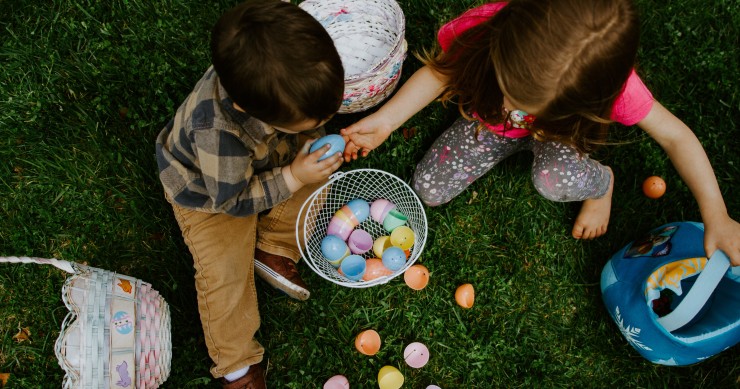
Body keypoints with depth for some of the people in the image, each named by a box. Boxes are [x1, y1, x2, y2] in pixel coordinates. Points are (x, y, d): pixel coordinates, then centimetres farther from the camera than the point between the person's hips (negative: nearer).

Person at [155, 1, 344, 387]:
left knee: (317, 174, -11)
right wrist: (293, 178, -36)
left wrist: (310, 142, -25)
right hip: (208, 192, -6)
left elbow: (312, 119, -7)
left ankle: (272, 251, 2)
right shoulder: (218, 131, -48)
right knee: (224, 270, -12)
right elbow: (231, 200, -32)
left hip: (264, 160, 6)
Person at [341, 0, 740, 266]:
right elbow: (440, 71, -16)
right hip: (487, 121, 2)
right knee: (428, 189, -6)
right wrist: (384, 120, -26)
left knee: (555, 179, -35)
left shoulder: (607, 78, -39)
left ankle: (602, 181, 4)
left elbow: (675, 136, -24)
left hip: (554, 131, -2)